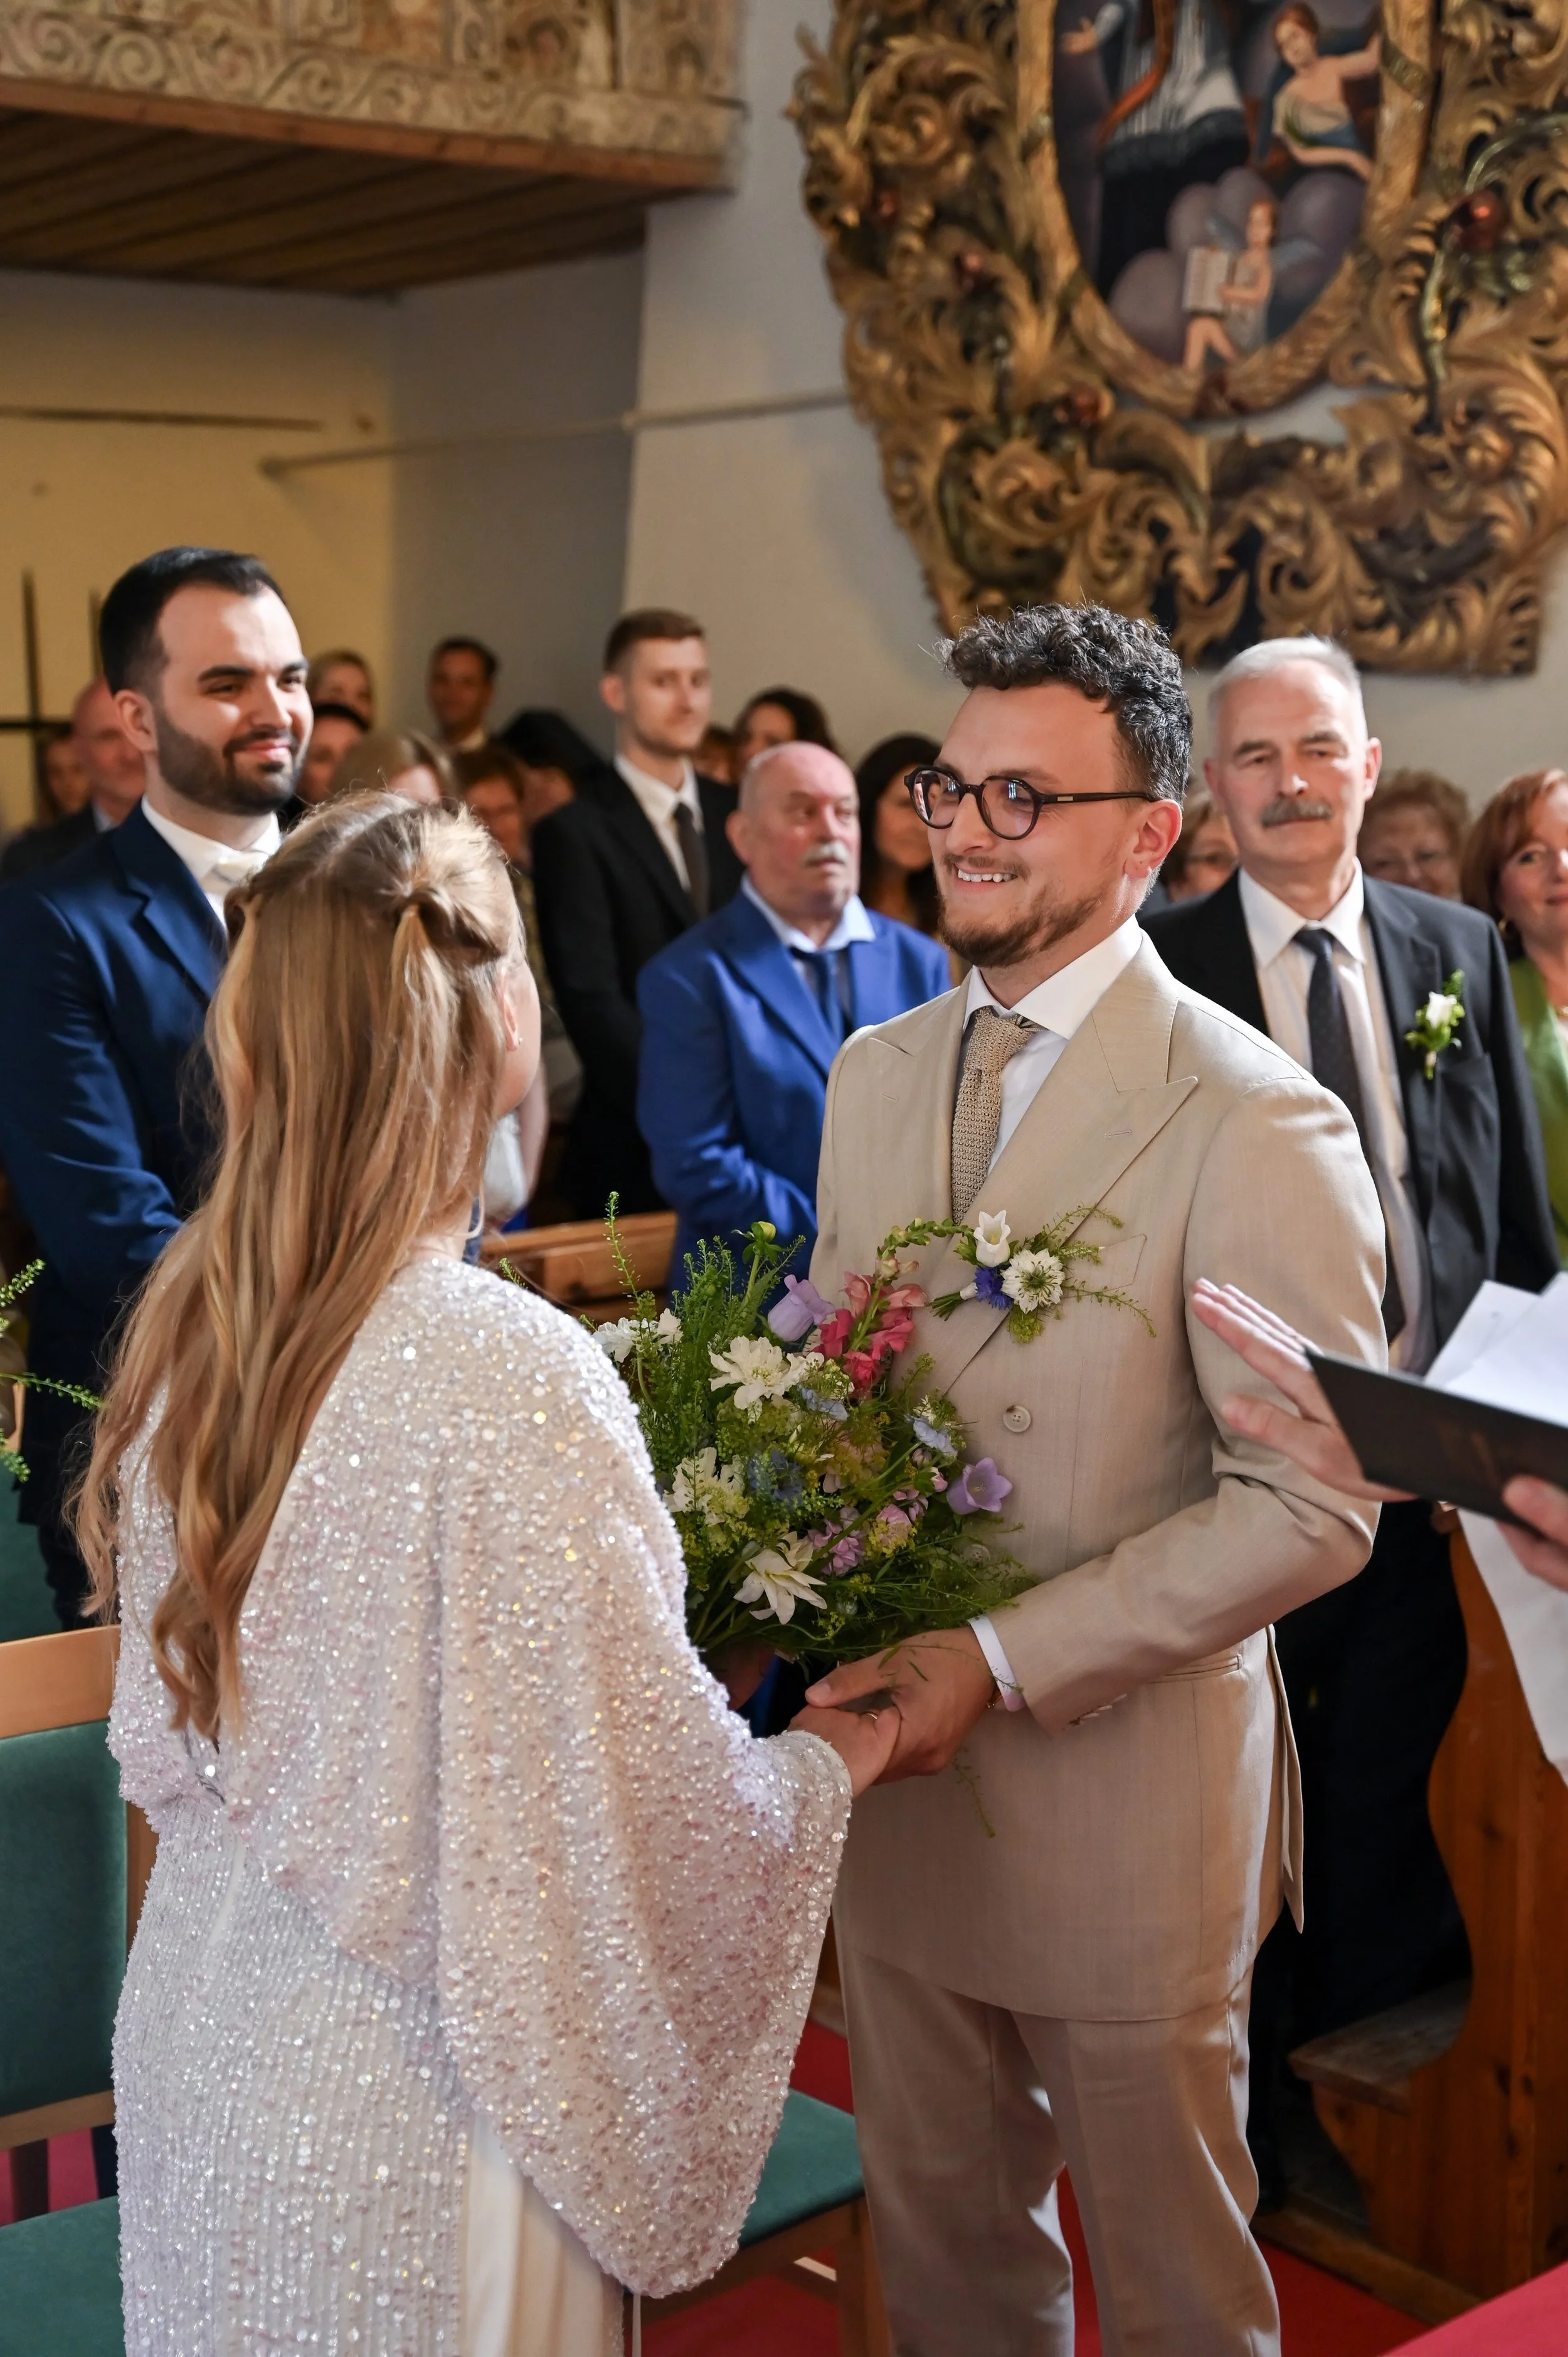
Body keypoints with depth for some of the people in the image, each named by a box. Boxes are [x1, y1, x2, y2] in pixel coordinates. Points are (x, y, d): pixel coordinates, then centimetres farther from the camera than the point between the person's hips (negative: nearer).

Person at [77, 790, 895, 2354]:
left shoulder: (188, 1324, -6)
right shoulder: (508, 1377, -28)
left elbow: (176, 1732, 7)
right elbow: (655, 1800, -20)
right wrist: (835, 1760, 0)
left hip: (200, 2023, 7)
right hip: (402, 2082, -6)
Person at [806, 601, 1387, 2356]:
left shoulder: (1254, 1124, -17)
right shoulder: (874, 1073, 5)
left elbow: (1312, 1505, -18)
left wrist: (1007, 1660, -23)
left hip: (1123, 1799, -5)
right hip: (893, 1768, 6)